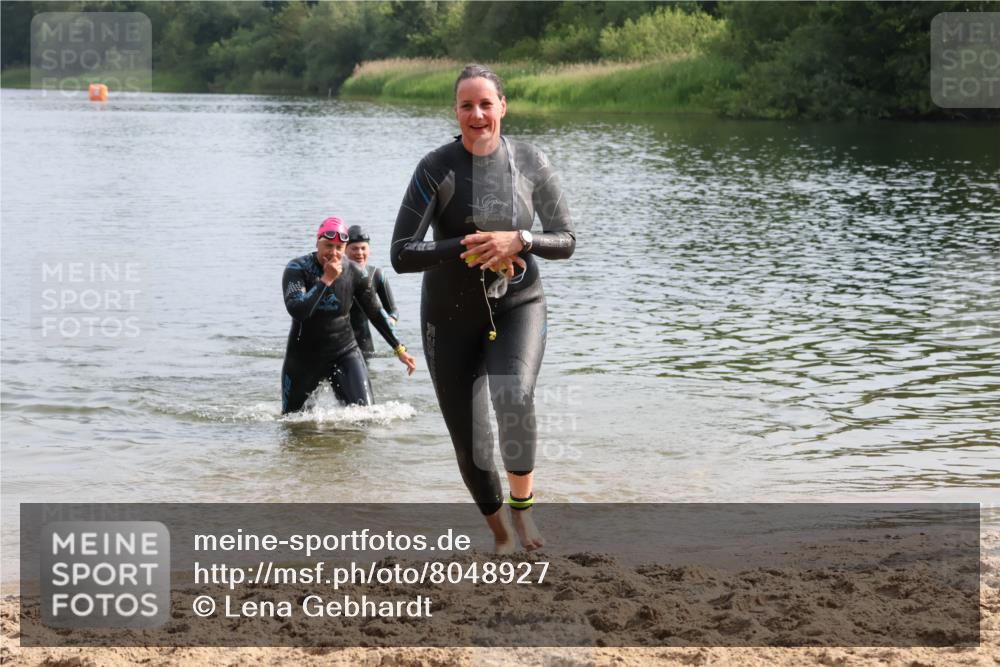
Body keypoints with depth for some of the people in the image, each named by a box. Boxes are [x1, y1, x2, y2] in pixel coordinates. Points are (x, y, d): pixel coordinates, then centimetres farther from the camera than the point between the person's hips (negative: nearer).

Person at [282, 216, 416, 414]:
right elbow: (297, 311, -30)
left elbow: (375, 313, 5)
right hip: (304, 356, -1)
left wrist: (399, 349, 5)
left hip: (344, 353, 1)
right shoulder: (297, 269, -14)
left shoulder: (354, 273, -6)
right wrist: (326, 280, -29)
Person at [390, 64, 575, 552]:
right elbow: (401, 255, -14)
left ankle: (522, 505, -10)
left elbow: (566, 241, 0)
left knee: (514, 396, -30)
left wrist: (518, 241, -19)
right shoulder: (436, 169, -11)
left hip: (517, 305, 0)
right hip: (451, 316, 0)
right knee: (468, 440, 4)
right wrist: (466, 250, -25)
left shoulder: (531, 163, -5)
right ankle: (500, 531, 29)